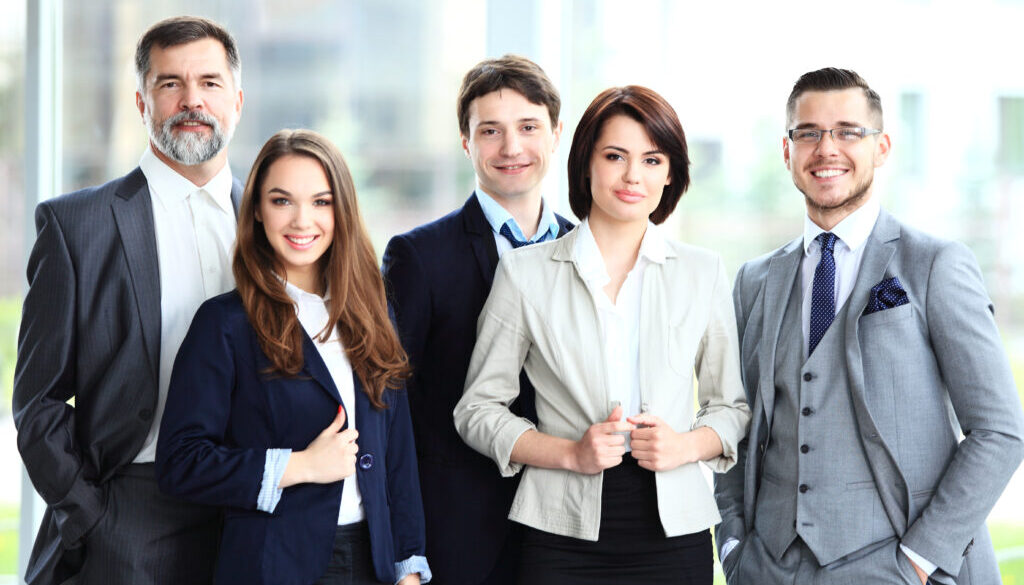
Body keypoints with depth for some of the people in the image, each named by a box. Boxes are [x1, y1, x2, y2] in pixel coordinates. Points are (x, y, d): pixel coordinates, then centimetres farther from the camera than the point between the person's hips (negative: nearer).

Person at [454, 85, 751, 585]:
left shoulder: (702, 273, 8)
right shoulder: (526, 273, 2)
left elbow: (731, 406, 13)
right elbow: (477, 409, 3)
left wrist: (685, 445, -7)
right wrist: (571, 453, -11)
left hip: (674, 530, 1)